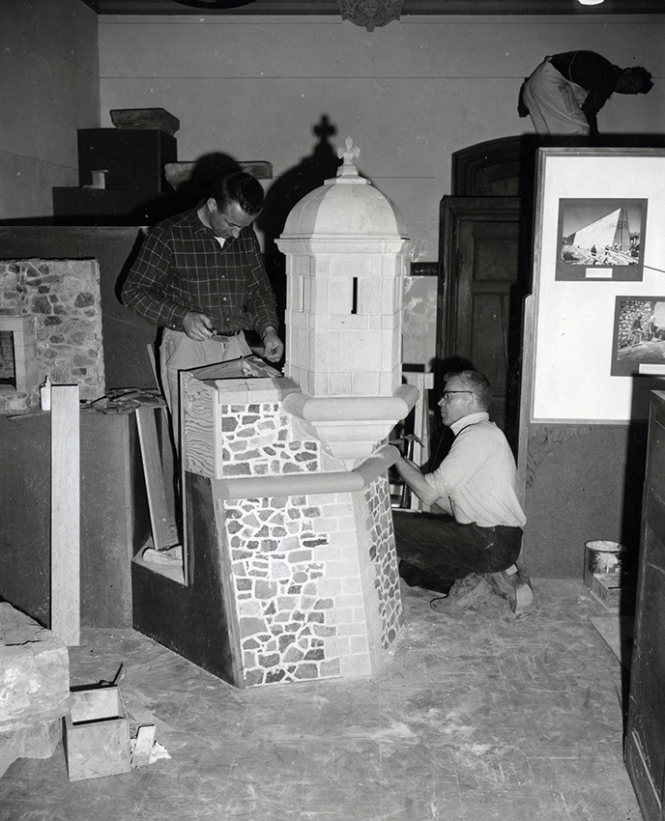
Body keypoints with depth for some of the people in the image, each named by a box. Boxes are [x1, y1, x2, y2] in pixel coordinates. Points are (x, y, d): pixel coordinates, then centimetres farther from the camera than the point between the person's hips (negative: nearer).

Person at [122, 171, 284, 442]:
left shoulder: (247, 239, 10)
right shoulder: (169, 235, -5)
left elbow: (260, 292, 20)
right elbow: (133, 290, -4)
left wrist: (268, 329, 0)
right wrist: (182, 317, -17)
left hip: (236, 347, 4)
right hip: (187, 348, -4)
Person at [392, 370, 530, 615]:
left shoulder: (478, 435, -13)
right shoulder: (484, 433, 19)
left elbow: (428, 492, -17)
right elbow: (440, 500, 17)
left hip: (490, 544, -10)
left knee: (391, 531, -12)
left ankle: (474, 579, -7)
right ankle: (482, 578, 2)